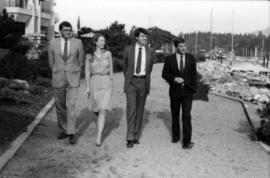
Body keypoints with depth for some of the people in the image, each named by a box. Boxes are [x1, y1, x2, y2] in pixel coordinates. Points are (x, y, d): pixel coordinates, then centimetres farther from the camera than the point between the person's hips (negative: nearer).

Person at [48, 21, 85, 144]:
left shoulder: (78, 42, -3)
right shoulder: (53, 43, -1)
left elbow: (81, 60, 9)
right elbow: (51, 61, 12)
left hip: (73, 79, -2)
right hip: (58, 79, 2)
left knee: (71, 106, -10)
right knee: (60, 106, 9)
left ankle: (71, 133, -2)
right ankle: (63, 130, 26)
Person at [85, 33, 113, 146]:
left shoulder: (108, 54, 2)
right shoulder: (89, 56, 0)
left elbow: (110, 70, 7)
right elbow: (87, 72, 0)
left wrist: (111, 85, 7)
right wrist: (87, 87, -8)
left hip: (106, 83, -1)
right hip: (94, 83, 1)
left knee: (102, 111, -13)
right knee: (96, 109, 16)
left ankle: (99, 137, -12)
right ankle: (101, 122, 51)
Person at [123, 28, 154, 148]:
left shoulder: (149, 52, 4)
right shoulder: (128, 50, -1)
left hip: (143, 82, 2)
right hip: (131, 82, -2)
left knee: (140, 110, 7)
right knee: (131, 108, -11)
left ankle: (136, 136, 18)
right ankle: (130, 137, -6)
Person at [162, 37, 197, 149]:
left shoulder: (191, 58, 4)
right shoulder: (169, 59, 1)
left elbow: (194, 74, 6)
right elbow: (164, 74, 1)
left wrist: (193, 89, 0)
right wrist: (174, 79, -16)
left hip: (187, 91, -1)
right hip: (175, 91, 1)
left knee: (186, 116, -10)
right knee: (175, 115, 12)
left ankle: (187, 141, -11)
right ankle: (176, 136, 28)